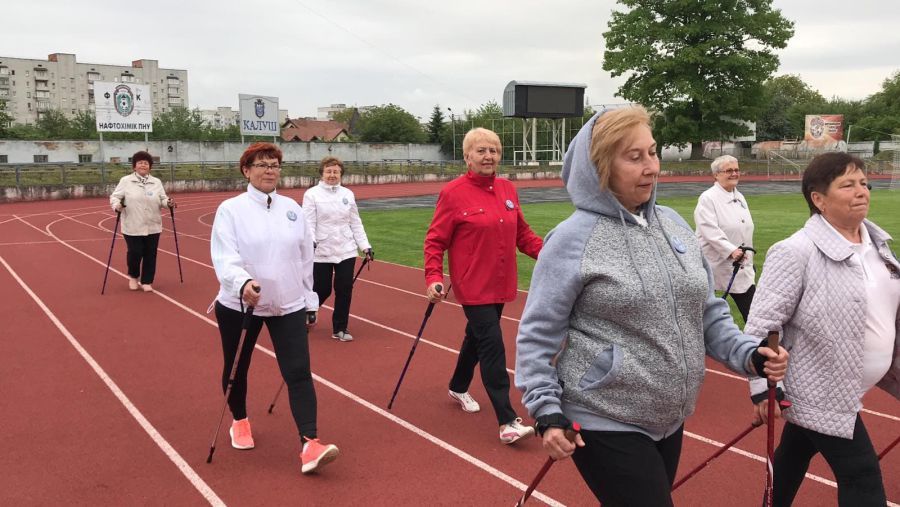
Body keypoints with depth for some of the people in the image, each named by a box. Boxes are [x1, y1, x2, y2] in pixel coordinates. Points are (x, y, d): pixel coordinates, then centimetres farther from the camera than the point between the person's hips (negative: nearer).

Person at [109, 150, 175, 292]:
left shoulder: (157, 182, 8)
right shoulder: (125, 181, 0)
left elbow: (162, 199, 10)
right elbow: (115, 196, 1)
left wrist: (168, 203, -11)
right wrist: (117, 205, -20)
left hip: (153, 226, 3)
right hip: (132, 227, -3)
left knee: (150, 254, 4)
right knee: (135, 252, -2)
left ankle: (147, 281, 17)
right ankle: (133, 277, 26)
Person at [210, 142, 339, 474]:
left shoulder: (292, 208, 5)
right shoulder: (231, 209, -7)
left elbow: (305, 258, 11)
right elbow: (224, 257, -19)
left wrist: (310, 302, 13)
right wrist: (242, 282, -39)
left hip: (288, 305, 2)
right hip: (239, 305, -1)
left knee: (298, 372, -9)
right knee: (236, 369, 16)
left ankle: (310, 445, -12)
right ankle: (240, 421, 43)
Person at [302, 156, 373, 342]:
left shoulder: (347, 194, 8)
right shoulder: (312, 194, -4)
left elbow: (355, 223, 11)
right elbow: (308, 222, -10)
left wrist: (366, 246, 6)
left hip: (346, 250, 3)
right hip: (321, 252, -3)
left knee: (345, 290, 2)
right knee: (321, 290, 5)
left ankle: (340, 328, 16)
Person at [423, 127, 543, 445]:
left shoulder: (507, 190, 6)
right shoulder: (453, 193, -11)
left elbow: (522, 234, 12)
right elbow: (435, 240, -9)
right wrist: (433, 277, -20)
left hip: (500, 285, 7)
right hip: (473, 286, -6)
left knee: (478, 337, 22)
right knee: (493, 347, -10)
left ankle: (458, 387, 46)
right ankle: (507, 423, -5)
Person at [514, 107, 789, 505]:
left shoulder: (673, 223, 4)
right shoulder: (573, 238, -14)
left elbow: (707, 312, 10)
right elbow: (537, 334, -11)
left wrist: (748, 354, -4)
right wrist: (547, 413, -16)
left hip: (669, 420, 7)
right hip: (605, 424, -6)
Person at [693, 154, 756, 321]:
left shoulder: (739, 197, 12)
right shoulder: (708, 198, -13)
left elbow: (746, 230, 17)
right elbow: (710, 230, -24)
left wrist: (749, 261, 16)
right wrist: (732, 251, -33)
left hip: (741, 267, 7)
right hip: (715, 265, -7)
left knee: (751, 310, 4)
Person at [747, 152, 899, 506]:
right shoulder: (796, 253, -23)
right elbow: (762, 323, -21)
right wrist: (763, 389, -21)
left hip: (843, 389, 8)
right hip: (819, 393, -8)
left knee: (795, 454, 23)